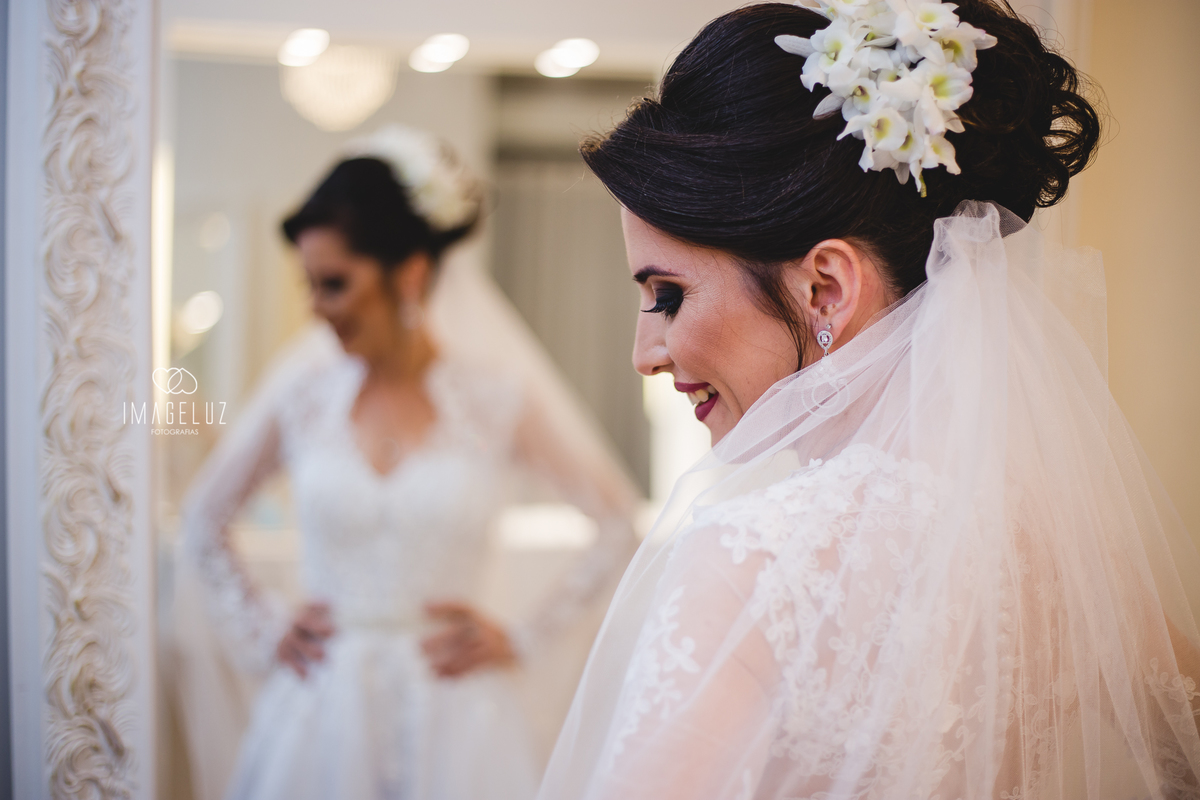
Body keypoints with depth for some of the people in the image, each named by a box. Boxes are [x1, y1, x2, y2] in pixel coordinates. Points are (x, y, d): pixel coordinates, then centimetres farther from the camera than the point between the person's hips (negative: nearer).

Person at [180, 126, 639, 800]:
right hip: (322, 712, 2)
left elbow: (620, 524, 2)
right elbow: (204, 522, 16)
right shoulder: (300, 394, 1)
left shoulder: (496, 397, -5)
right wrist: (261, 633, 9)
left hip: (452, 717, -2)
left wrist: (524, 638, 1)